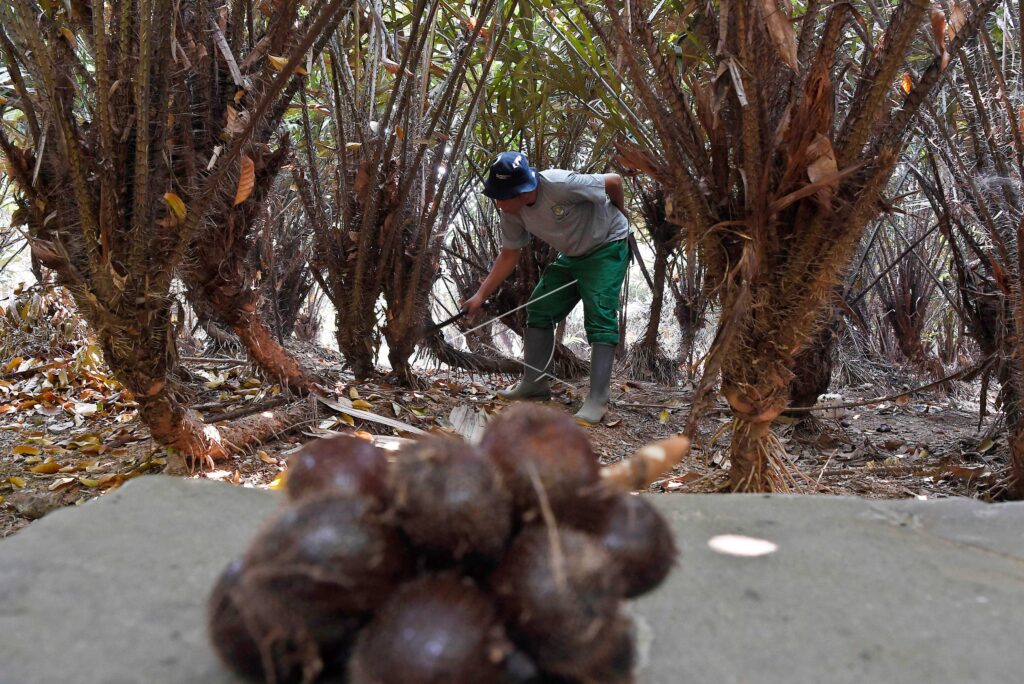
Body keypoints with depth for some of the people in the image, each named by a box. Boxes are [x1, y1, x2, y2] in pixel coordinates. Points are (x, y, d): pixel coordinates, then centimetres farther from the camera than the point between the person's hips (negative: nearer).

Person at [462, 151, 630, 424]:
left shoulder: (559, 185, -35)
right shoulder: (512, 211, -12)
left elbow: (614, 181, -23)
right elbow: (509, 255, -1)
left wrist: (618, 217, -3)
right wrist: (480, 295, -7)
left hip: (607, 246, -7)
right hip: (572, 255, 7)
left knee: (600, 317, -18)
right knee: (539, 309, 4)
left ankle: (597, 400, -18)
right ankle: (535, 383, 14)